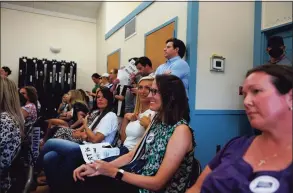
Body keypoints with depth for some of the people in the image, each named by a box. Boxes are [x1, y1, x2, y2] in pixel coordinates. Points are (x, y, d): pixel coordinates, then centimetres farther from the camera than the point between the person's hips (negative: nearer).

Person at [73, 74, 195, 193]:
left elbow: (158, 183, -21)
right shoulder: (157, 120, 4)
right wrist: (96, 167, -6)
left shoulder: (181, 130, -22)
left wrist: (114, 172, -21)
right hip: (137, 181, 6)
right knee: (84, 179, -6)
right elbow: (132, 155, 5)